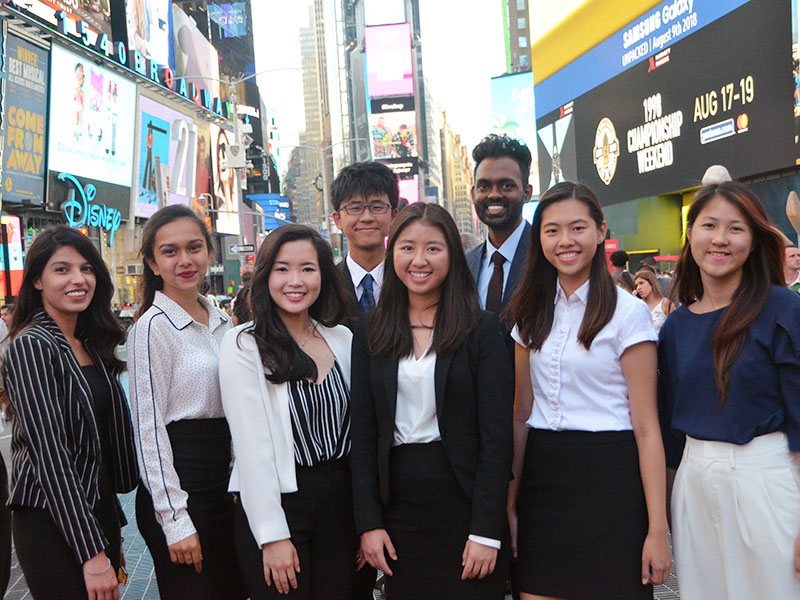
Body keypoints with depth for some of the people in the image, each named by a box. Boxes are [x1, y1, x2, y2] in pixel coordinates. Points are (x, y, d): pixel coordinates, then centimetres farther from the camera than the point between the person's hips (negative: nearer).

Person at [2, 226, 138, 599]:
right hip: (53, 524, -7)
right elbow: (50, 455, -19)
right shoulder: (31, 346, -14)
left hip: (100, 512, 7)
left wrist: (111, 531, 16)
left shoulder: (92, 345, 10)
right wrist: (92, 552, -21)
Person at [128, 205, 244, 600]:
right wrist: (174, 519, -16)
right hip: (179, 489, -7)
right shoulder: (153, 328, -12)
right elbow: (148, 429, -14)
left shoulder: (220, 322, 10)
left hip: (225, 487, 7)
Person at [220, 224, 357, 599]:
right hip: (275, 501, -4)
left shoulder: (342, 339, 6)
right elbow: (251, 446, -13)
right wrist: (273, 536, -14)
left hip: (340, 498, 5)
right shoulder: (244, 345, -9)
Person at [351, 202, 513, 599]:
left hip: (464, 504, -2)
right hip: (397, 503, 3)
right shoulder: (370, 331, 5)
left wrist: (486, 530, -12)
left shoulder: (481, 329, -4)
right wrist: (369, 522, -2)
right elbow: (362, 432, 4)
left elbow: (497, 436, -7)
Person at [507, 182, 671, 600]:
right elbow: (521, 414, 12)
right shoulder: (532, 313, 8)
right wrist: (510, 503, 9)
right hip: (541, 479, 5)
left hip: (608, 478, -4)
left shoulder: (628, 312, -7)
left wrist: (657, 529, -12)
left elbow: (646, 427, -9)